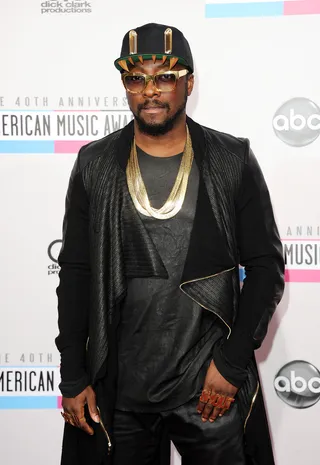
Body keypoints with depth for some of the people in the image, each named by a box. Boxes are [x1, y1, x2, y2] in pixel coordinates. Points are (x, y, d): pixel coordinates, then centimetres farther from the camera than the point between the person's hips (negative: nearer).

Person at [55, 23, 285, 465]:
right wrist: (73, 378, 1)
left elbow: (266, 266, -2)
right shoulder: (94, 164, 1)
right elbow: (75, 274, 3)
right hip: (120, 391, 1)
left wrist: (232, 362, -8)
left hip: (213, 386, -1)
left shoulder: (234, 160, -3)